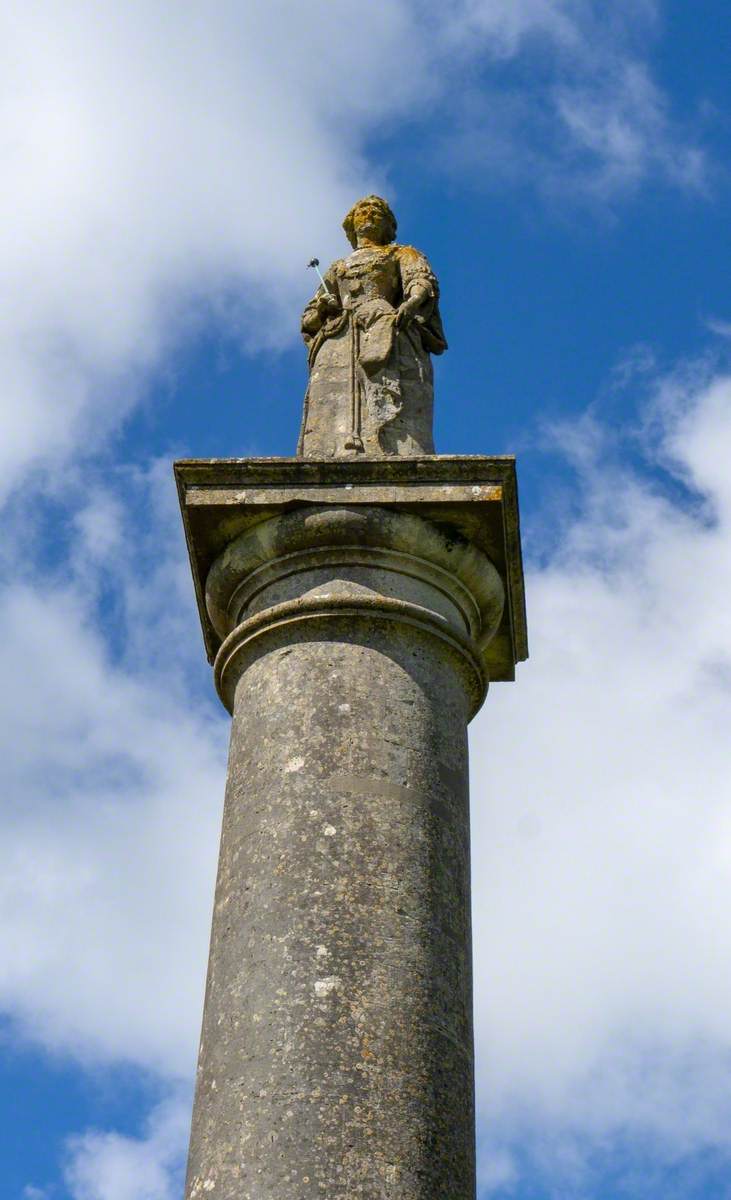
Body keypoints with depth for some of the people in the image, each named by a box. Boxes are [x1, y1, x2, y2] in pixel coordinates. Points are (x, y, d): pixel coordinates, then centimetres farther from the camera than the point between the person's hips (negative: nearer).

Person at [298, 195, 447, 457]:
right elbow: (309, 319, 30)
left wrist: (409, 305, -17)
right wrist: (321, 307, 5)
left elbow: (424, 283, 6)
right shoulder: (338, 268, 37)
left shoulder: (402, 255, 28)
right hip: (338, 342, 3)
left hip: (384, 329, -3)